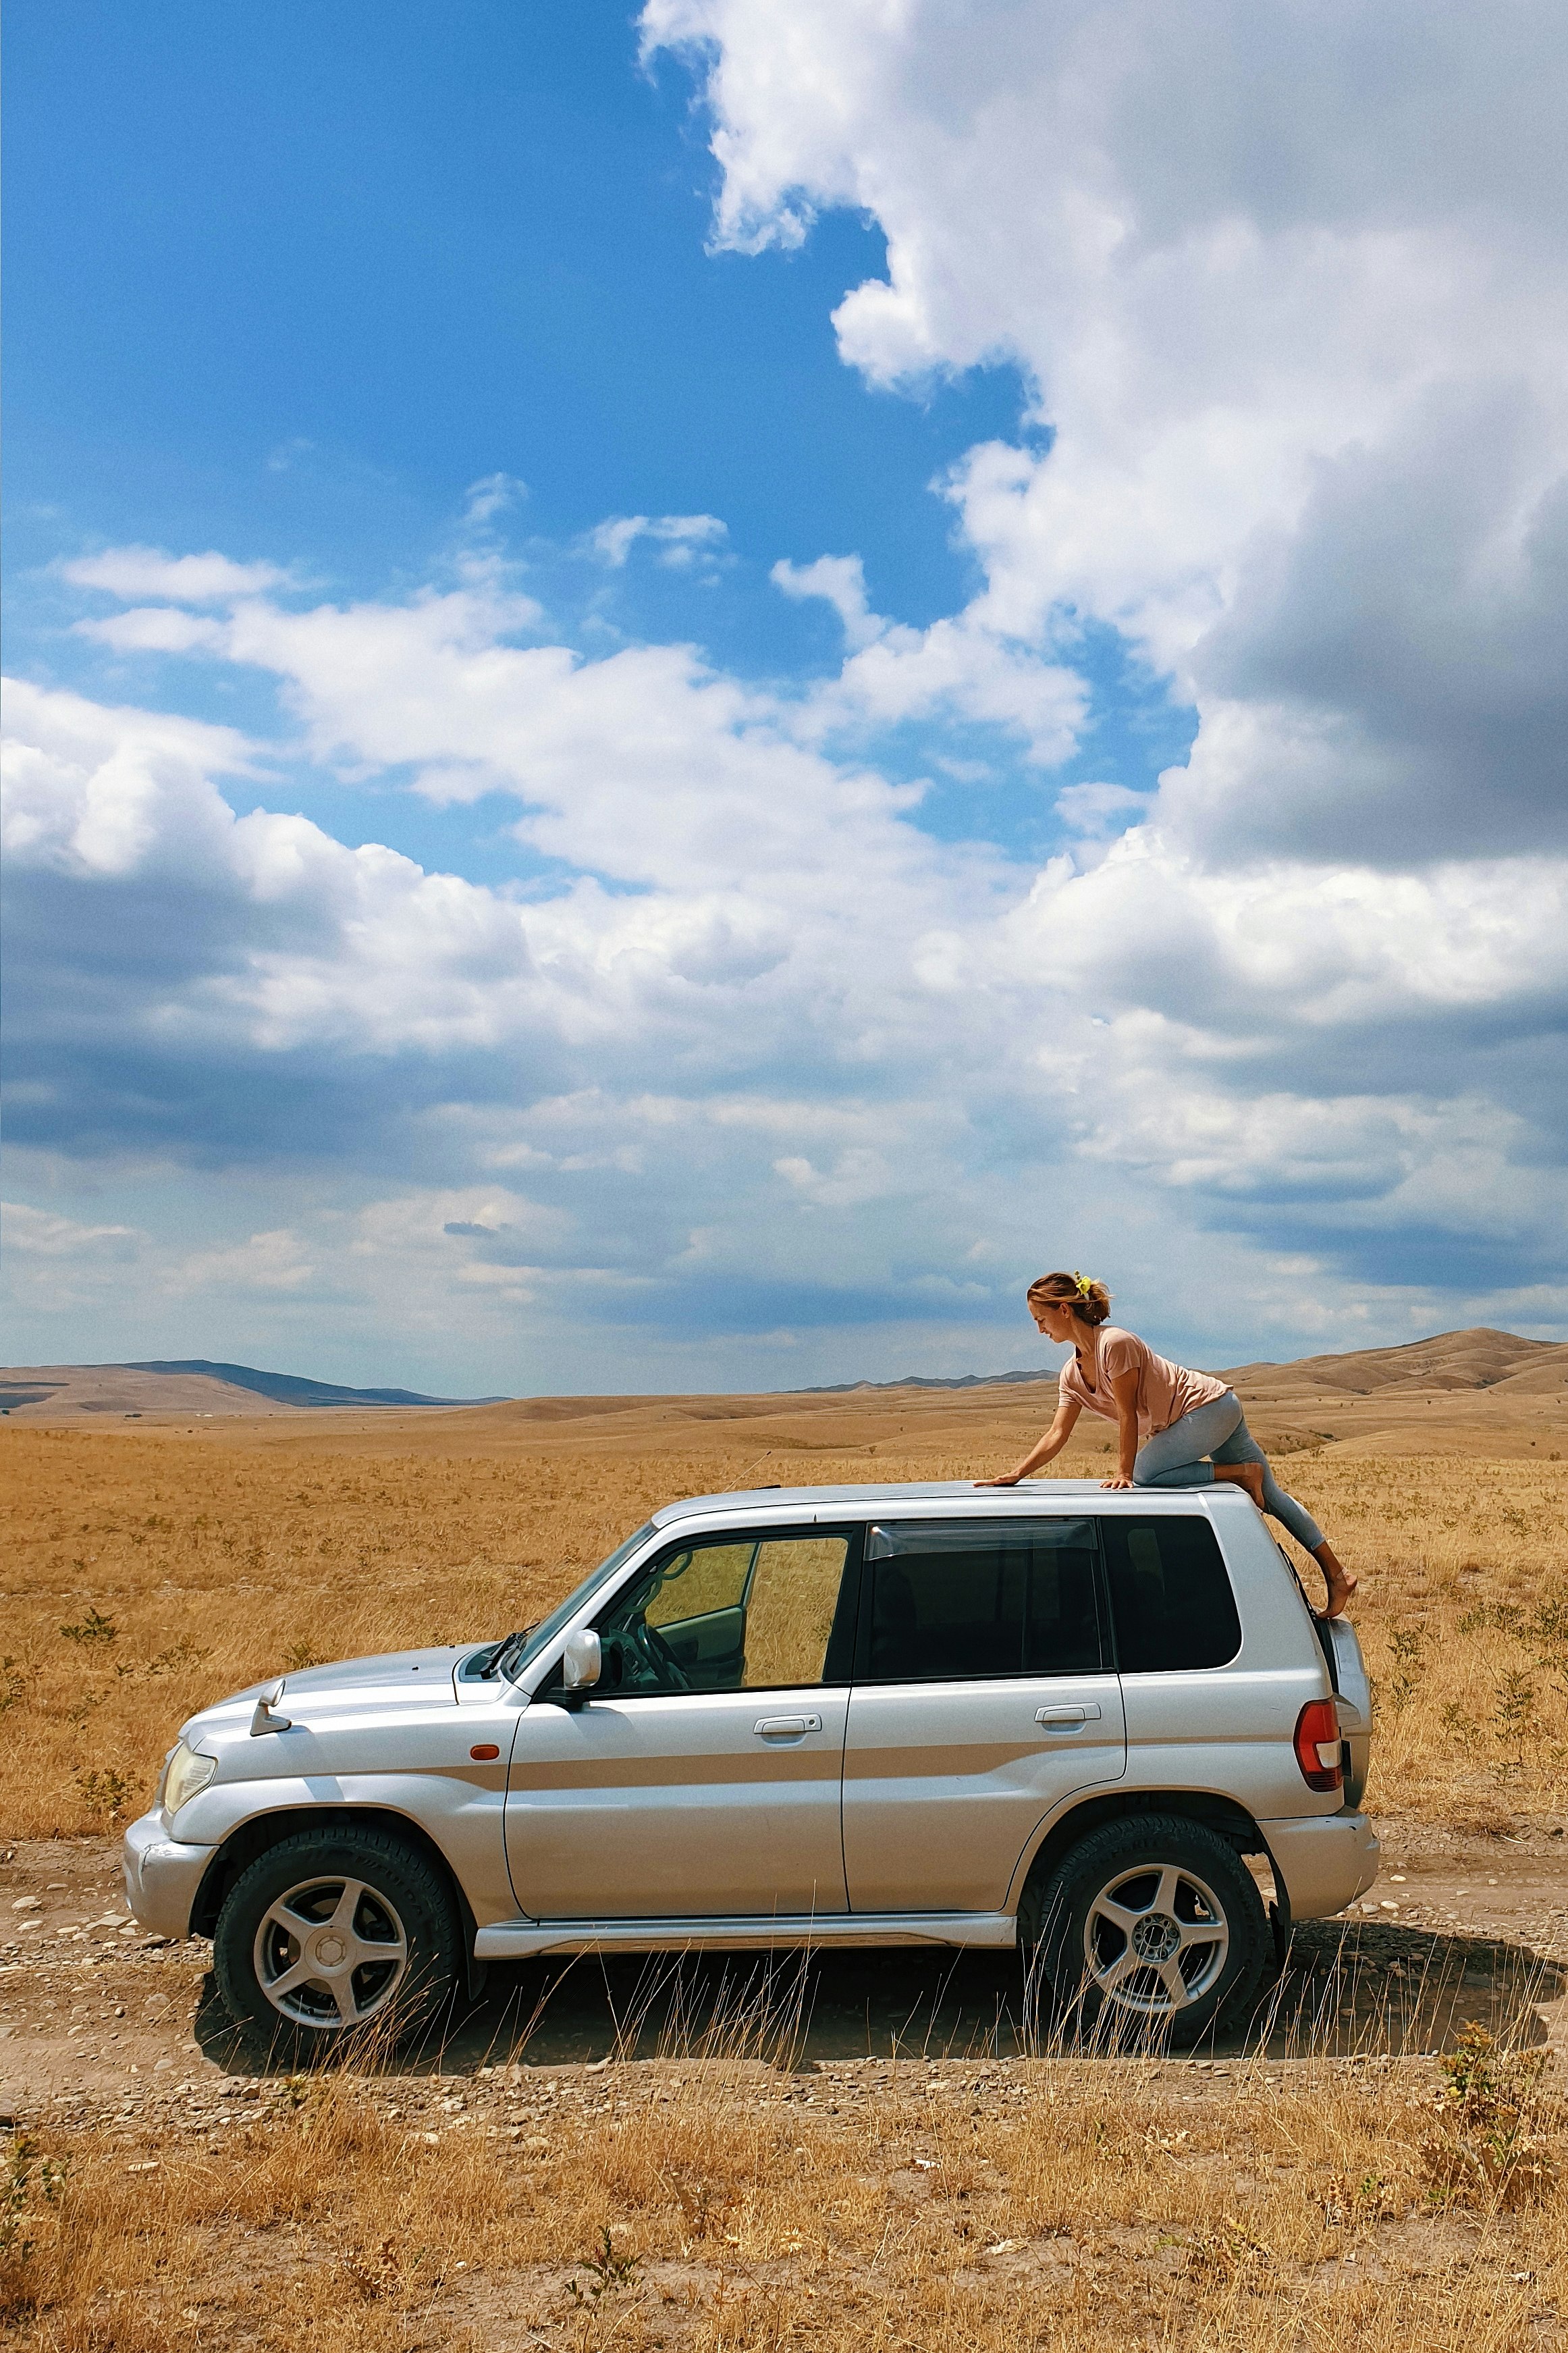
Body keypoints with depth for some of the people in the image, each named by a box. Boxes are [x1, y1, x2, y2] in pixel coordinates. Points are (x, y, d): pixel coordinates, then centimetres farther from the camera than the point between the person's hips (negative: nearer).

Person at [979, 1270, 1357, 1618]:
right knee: (1271, 1497, 9)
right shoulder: (1072, 1375, 5)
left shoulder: (1115, 1343, -22)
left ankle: (1241, 1473, -11)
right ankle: (1337, 1574, 14)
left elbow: (1128, 1415, -19)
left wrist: (1124, 1473, -16)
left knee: (1145, 1474, -23)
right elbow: (1056, 1436, 3)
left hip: (1210, 1406, -9)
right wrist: (1015, 1475, -6)